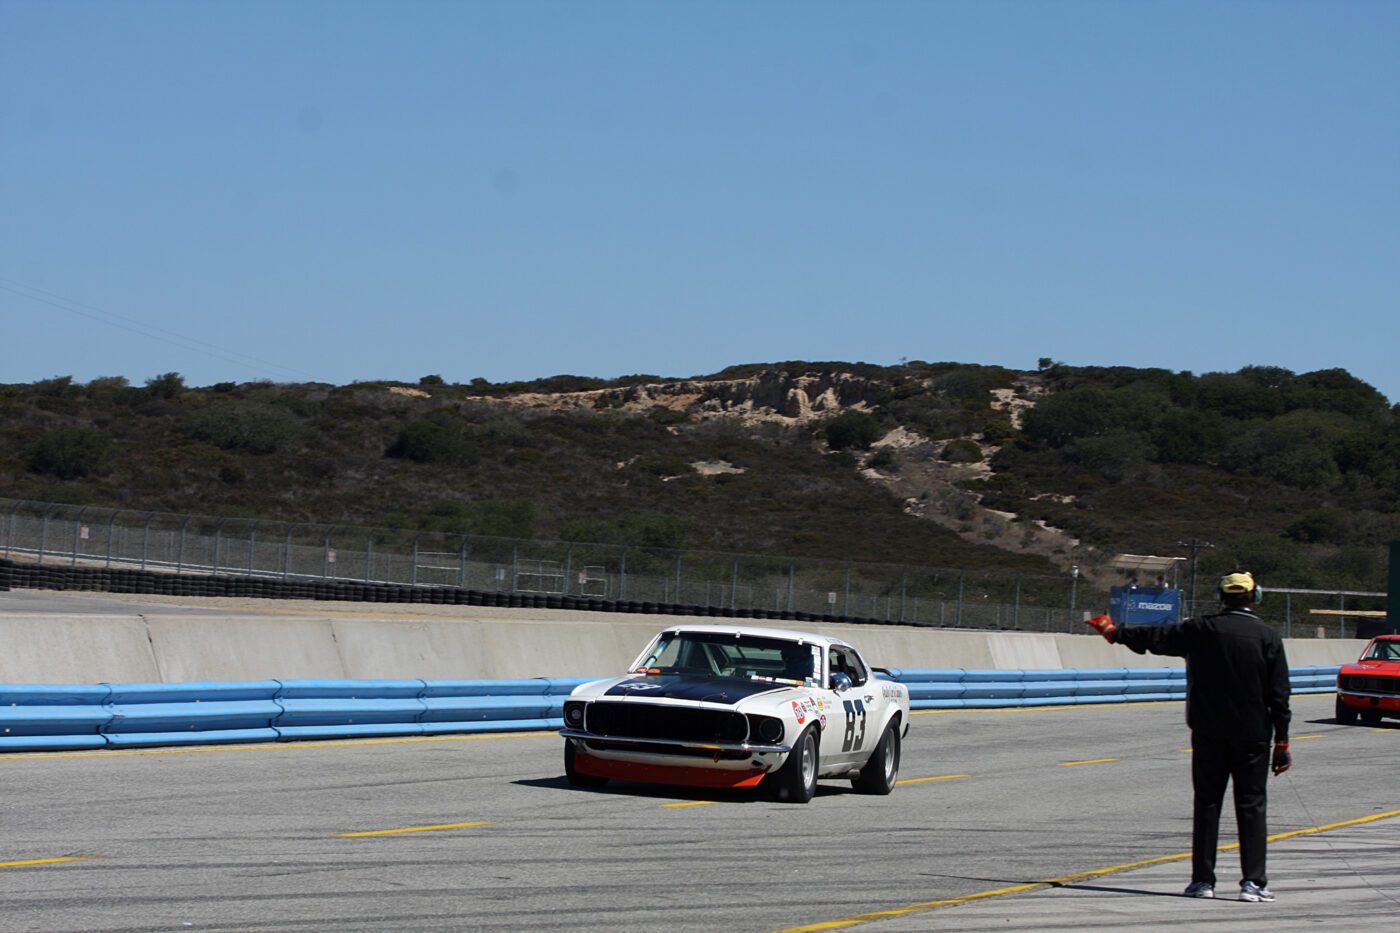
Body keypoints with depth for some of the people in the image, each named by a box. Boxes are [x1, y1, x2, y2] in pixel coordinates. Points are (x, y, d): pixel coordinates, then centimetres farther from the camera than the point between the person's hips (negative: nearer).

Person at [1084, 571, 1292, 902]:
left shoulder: (1200, 630, -1)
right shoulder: (1268, 636, -4)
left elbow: (1156, 637, 9)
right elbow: (1279, 694, -5)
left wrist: (1115, 632, 24)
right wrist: (1282, 741, -1)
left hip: (1208, 732, 1)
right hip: (1252, 735, -1)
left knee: (1207, 802, 7)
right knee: (1252, 804, 3)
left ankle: (1202, 880, 6)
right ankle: (1253, 882, -2)